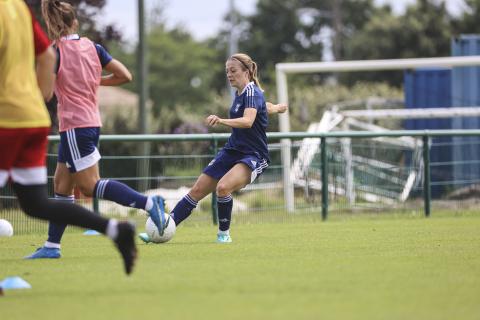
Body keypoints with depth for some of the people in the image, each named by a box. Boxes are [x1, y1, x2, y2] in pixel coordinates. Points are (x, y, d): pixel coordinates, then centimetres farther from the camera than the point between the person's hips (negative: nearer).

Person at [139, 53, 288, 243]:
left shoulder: (252, 92, -16)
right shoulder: (240, 93, 10)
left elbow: (248, 121, -35)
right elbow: (266, 107, 27)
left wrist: (221, 121, -49)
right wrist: (276, 108, 48)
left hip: (253, 157, -8)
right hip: (232, 151, 8)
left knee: (223, 187, -32)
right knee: (197, 191, 0)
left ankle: (224, 233, -13)